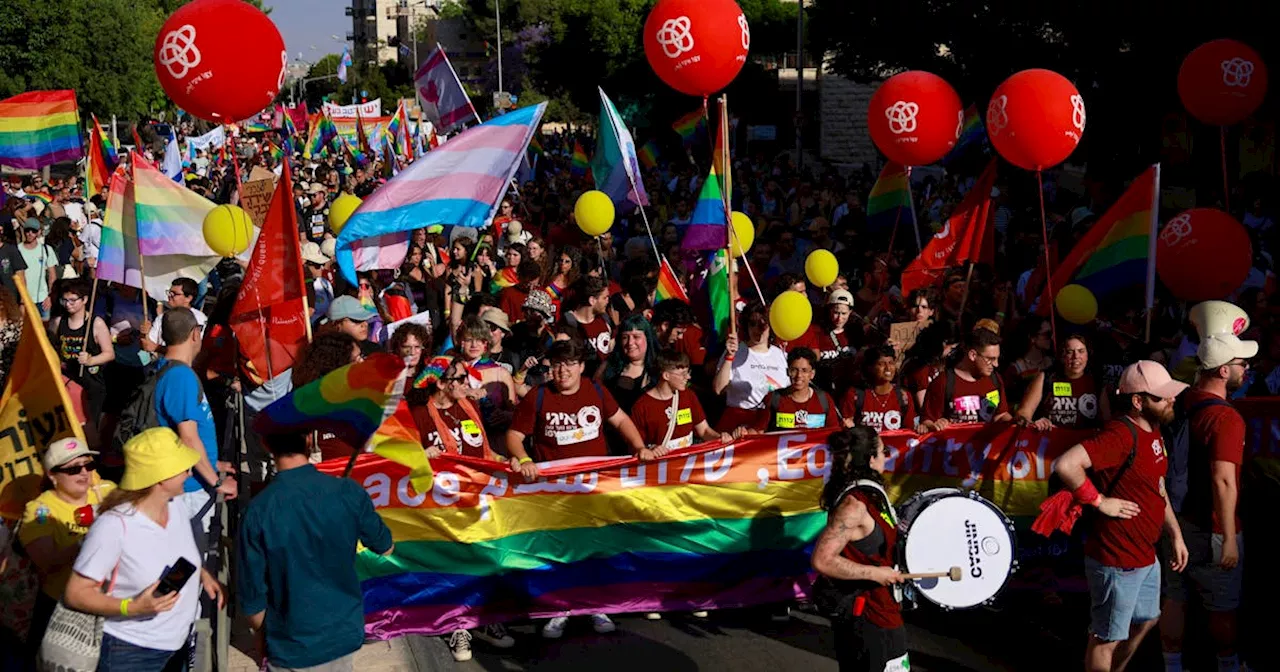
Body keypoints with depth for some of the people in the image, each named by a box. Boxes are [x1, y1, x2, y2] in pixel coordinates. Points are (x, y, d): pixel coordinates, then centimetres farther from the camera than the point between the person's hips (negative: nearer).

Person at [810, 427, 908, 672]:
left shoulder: (868, 491, 6)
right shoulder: (854, 504, -24)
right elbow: (822, 560, -29)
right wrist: (875, 573, -24)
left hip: (877, 605, 10)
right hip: (866, 614, -10)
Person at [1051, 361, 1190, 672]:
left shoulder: (1152, 430, 6)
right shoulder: (1121, 434, -25)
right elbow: (1065, 465, -38)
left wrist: (1175, 534, 14)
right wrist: (1100, 501, -26)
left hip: (1145, 555, 10)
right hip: (1117, 560, -10)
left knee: (1145, 622, 26)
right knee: (1107, 639, 5)